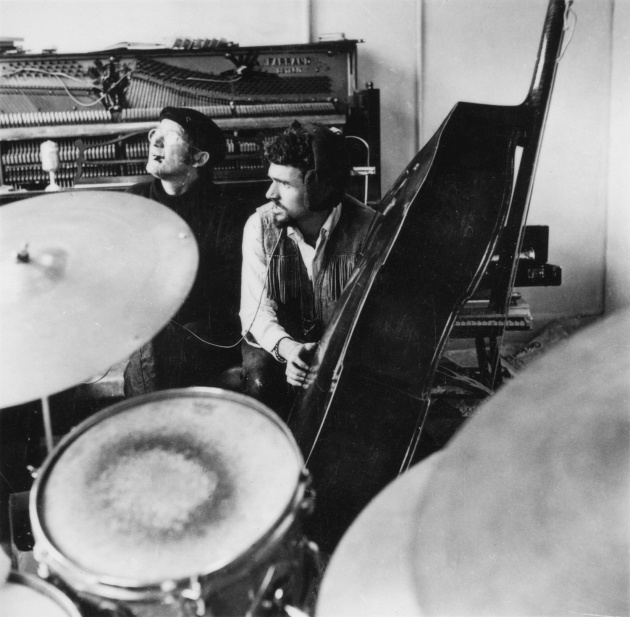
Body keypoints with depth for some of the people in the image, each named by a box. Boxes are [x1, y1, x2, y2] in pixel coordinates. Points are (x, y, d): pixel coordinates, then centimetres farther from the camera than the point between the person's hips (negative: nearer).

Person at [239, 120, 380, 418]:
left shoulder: (367, 227, -16)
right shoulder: (260, 225, -11)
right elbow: (256, 307, -15)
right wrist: (286, 347, -35)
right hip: (276, 342, 1)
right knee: (261, 382, -28)